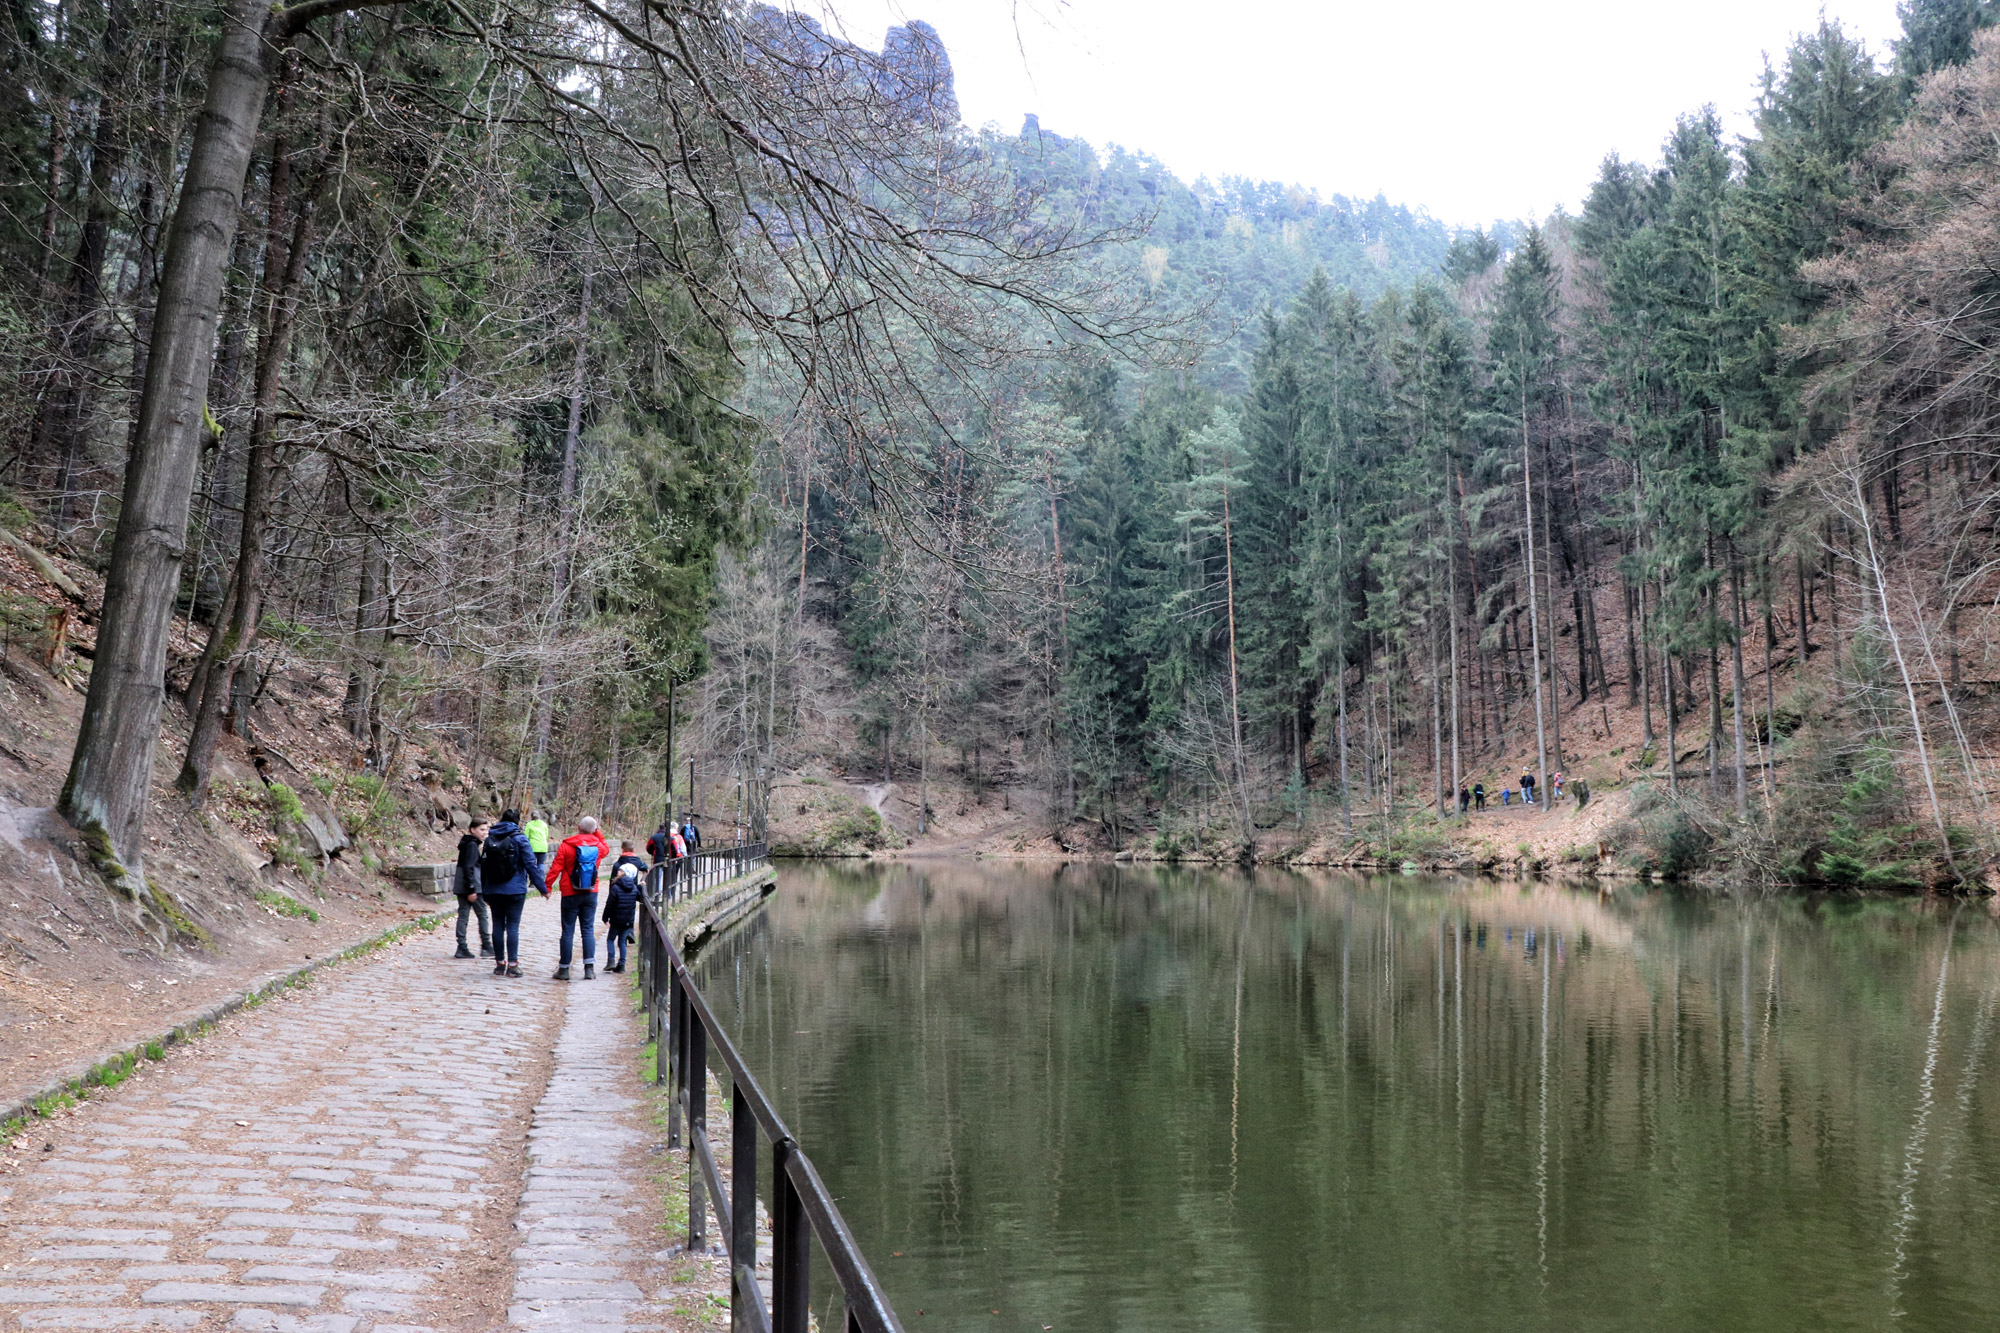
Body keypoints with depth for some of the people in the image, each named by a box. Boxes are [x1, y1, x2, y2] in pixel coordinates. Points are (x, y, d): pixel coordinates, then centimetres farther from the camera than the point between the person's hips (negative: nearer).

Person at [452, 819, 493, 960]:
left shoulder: (466, 844, 15)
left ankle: (462, 948, 6)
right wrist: (472, 890, -20)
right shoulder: (472, 845, -13)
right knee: (482, 915, 1)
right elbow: (469, 868, -19)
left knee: (463, 915, 6)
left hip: (461, 886, 9)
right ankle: (486, 947, 5)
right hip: (472, 885, -9)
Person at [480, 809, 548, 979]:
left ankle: (499, 964, 15)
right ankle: (512, 965, -4)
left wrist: (484, 891, 19)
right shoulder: (519, 838, -7)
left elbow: (483, 865, 12)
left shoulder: (490, 838, 8)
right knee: (513, 926, -2)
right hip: (515, 890, -4)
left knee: (498, 925, 9)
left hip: (493, 890, 4)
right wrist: (542, 887, -3)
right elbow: (531, 864, -8)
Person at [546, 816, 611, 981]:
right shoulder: (598, 846, 1)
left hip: (570, 894, -2)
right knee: (588, 930, 5)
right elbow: (606, 848, 26)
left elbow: (556, 867, -9)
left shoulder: (566, 846, -9)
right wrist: (597, 833, 24)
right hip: (591, 893, 2)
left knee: (567, 931, 3)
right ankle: (589, 968, -2)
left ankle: (564, 969, 6)